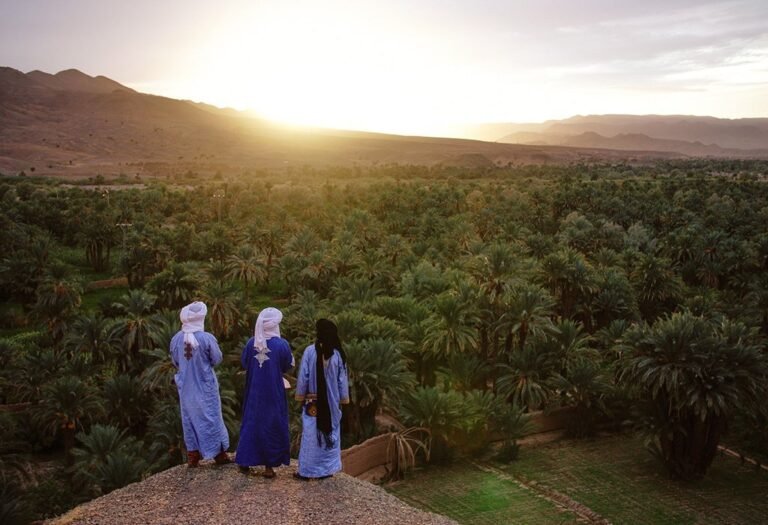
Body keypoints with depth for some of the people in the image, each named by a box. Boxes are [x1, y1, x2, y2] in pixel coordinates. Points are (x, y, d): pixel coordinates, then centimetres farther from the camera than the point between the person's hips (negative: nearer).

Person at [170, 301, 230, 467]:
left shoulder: (176, 339, -8)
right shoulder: (207, 338, -20)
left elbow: (175, 362, 5)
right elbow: (217, 359, -8)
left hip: (186, 386, 3)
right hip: (205, 385, -3)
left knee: (189, 417, 14)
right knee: (210, 417, 7)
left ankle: (193, 454, 20)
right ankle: (218, 453, 15)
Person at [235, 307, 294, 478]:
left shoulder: (251, 343, -5)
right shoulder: (281, 344, -14)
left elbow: (244, 363, 6)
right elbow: (288, 366, -2)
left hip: (254, 392, 3)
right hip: (274, 392, -3)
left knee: (251, 422, 16)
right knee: (272, 425, 7)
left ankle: (245, 461, 21)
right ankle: (269, 465, 10)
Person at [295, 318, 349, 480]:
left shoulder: (310, 351, -12)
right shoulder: (338, 354, -6)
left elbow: (303, 375, -7)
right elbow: (342, 379, 0)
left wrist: (300, 395, 3)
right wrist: (343, 398, 11)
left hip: (313, 400, -2)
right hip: (331, 401, 2)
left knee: (310, 434, 5)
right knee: (329, 433, 12)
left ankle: (306, 470, 10)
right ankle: (327, 469, 16)